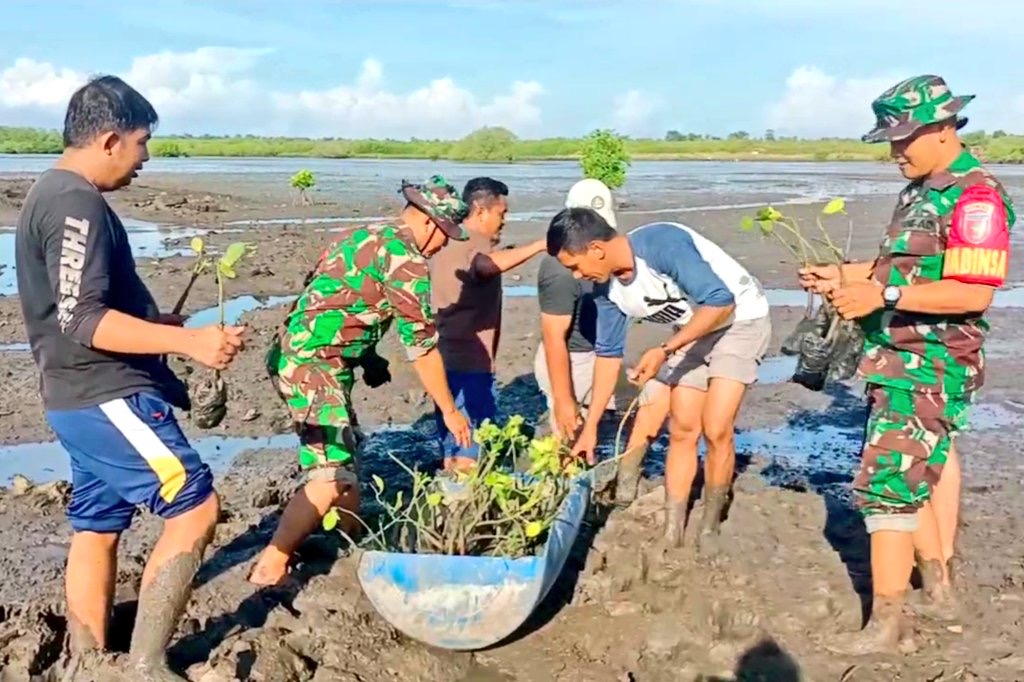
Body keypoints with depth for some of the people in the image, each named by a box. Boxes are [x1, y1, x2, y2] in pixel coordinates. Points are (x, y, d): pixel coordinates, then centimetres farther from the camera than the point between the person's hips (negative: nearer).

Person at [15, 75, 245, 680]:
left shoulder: (51, 193, 16)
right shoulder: (78, 203, -17)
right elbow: (83, 321, -24)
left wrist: (154, 323, 28)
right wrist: (188, 341, -28)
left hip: (83, 395, 11)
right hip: (107, 396, -11)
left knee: (97, 528, 14)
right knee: (195, 508, -9)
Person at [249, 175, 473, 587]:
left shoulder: (361, 236, 16)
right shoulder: (407, 260, -11)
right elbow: (422, 345, -8)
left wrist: (367, 357, 16)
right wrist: (449, 411, 0)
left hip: (295, 356, 10)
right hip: (314, 366, -10)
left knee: (347, 455, 18)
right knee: (332, 474, -10)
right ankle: (269, 568, -6)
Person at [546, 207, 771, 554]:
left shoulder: (663, 244, -33)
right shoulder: (608, 288, -9)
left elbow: (721, 301, -33)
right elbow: (608, 353, 1)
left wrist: (664, 351, -35)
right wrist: (590, 426, 2)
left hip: (740, 319, -7)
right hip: (693, 330, 7)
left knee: (715, 430, -13)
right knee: (681, 431, 5)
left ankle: (709, 530, 6)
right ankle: (672, 533, 15)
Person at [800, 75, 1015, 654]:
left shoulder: (976, 197, -16)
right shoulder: (920, 191, 13)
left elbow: (973, 293, -23)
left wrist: (884, 295, -25)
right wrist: (844, 277, 9)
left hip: (930, 366, -10)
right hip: (902, 357, 10)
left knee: (889, 482, -8)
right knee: (923, 473, 19)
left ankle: (887, 623, 2)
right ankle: (939, 589, 34)